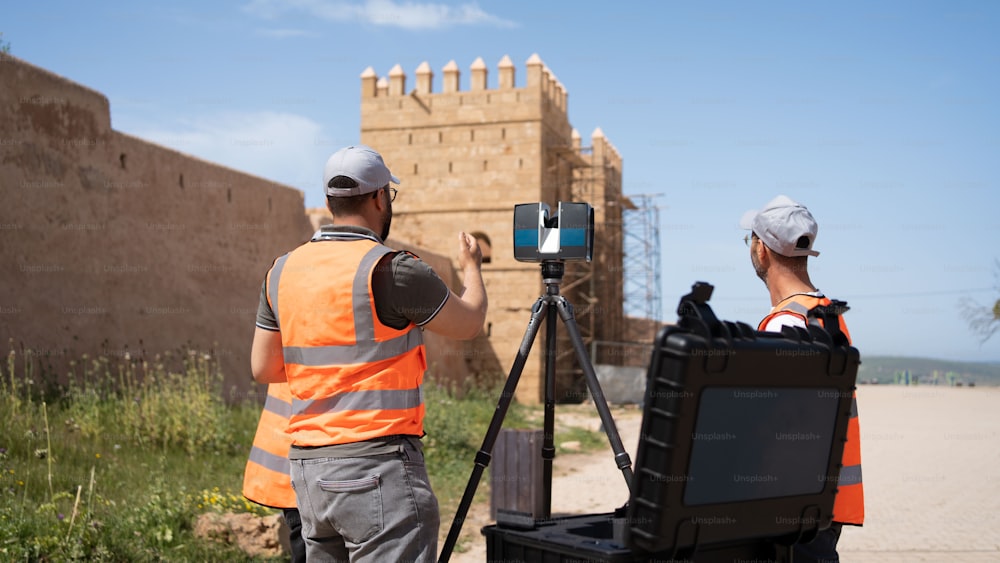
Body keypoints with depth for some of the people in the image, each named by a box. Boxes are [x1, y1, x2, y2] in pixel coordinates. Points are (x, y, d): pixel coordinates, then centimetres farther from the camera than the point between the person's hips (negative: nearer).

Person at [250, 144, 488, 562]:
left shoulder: (283, 271, 7)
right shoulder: (390, 269, -12)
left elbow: (263, 368, 15)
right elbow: (469, 323, 3)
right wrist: (472, 267, 21)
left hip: (307, 466, 7)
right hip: (377, 465, -7)